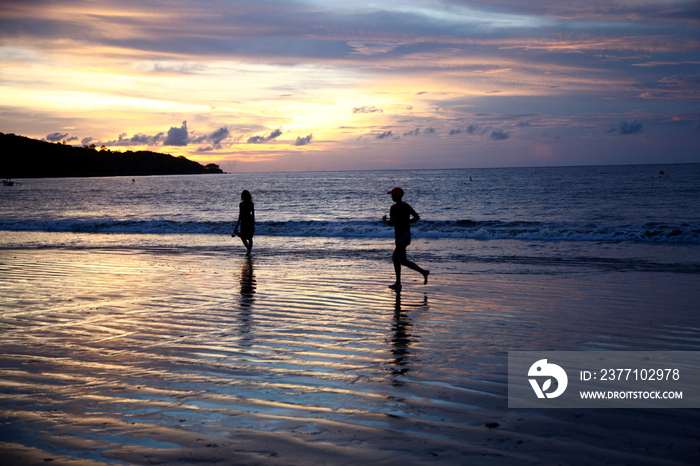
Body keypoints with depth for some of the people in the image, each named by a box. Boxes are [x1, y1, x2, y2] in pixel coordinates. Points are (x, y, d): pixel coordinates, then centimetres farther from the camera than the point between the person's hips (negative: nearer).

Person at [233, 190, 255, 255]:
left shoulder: (241, 204, -10)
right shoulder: (251, 203, 2)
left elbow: (240, 215, -10)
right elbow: (253, 214, 5)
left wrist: (237, 225, -4)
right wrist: (253, 224, 14)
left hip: (244, 220, -4)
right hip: (250, 220, 4)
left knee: (243, 237, 4)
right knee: (250, 237, 13)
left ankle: (248, 248, -17)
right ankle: (249, 251, 14)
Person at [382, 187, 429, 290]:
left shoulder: (394, 208, -14)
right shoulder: (406, 206, 11)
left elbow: (391, 223, -19)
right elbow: (417, 217, 15)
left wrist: (385, 220, 2)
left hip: (401, 236, -9)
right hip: (406, 234, 9)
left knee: (402, 260, -2)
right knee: (395, 258, 13)